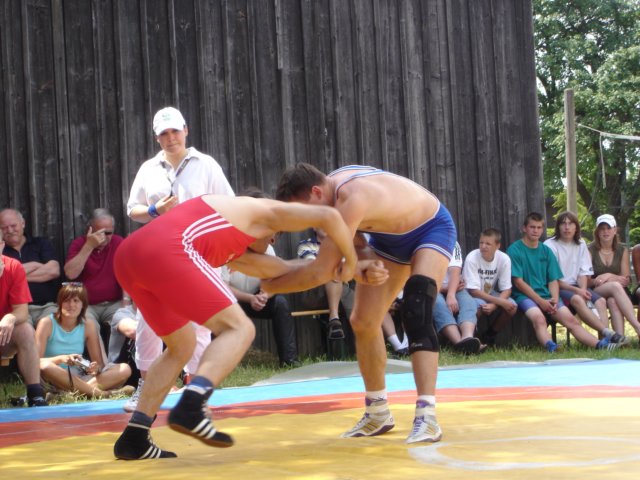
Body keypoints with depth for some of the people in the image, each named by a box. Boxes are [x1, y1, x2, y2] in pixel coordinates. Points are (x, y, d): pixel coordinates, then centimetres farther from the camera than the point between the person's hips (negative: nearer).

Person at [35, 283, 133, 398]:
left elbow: (100, 363, 5)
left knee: (124, 369, -14)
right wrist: (61, 359, -29)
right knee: (45, 366, -39)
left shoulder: (89, 327, 6)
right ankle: (97, 392, -34)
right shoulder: (47, 323, -3)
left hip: (79, 379, 4)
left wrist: (96, 368, -20)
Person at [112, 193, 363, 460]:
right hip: (165, 252, -9)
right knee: (239, 329, -3)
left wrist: (356, 272, 39)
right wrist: (350, 261, 24)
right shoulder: (264, 211, 21)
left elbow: (281, 270, 39)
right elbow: (328, 216, 9)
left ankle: (133, 439, 14)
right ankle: (190, 408, -25)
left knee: (181, 347, 22)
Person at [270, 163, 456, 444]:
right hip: (392, 236, 9)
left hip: (433, 229, -9)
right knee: (362, 322, 6)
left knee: (416, 312, -29)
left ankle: (426, 416, -31)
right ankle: (378, 413, 21)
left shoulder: (352, 199, -41)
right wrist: (364, 256, -17)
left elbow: (320, 273, -40)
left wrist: (269, 286, -28)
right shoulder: (331, 188, -14)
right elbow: (349, 234, 5)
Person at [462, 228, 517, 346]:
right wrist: (500, 302, -30)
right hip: (472, 296, -4)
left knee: (512, 307, -22)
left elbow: (506, 289, -11)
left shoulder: (504, 259, -15)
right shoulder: (472, 258, -24)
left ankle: (489, 336, 1)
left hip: (491, 294, 4)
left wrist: (494, 305, -31)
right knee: (479, 306, -36)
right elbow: (473, 291, -23)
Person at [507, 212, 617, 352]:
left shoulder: (546, 251, 17)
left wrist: (554, 299, -9)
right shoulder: (514, 250, 1)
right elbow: (518, 282, -6)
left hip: (546, 295, 5)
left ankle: (599, 345, -35)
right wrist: (540, 301, -13)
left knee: (571, 319, -17)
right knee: (539, 318, -36)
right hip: (524, 295, -5)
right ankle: (550, 347, -62)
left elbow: (553, 280, 12)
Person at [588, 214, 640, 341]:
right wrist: (615, 280, -16)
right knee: (615, 286, -36)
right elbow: (586, 280, -4)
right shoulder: (590, 250, 3)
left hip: (617, 292, 2)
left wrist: (609, 276, -15)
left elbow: (627, 280, 6)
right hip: (596, 293, -2)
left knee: (613, 301, -37)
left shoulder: (622, 250, 12)